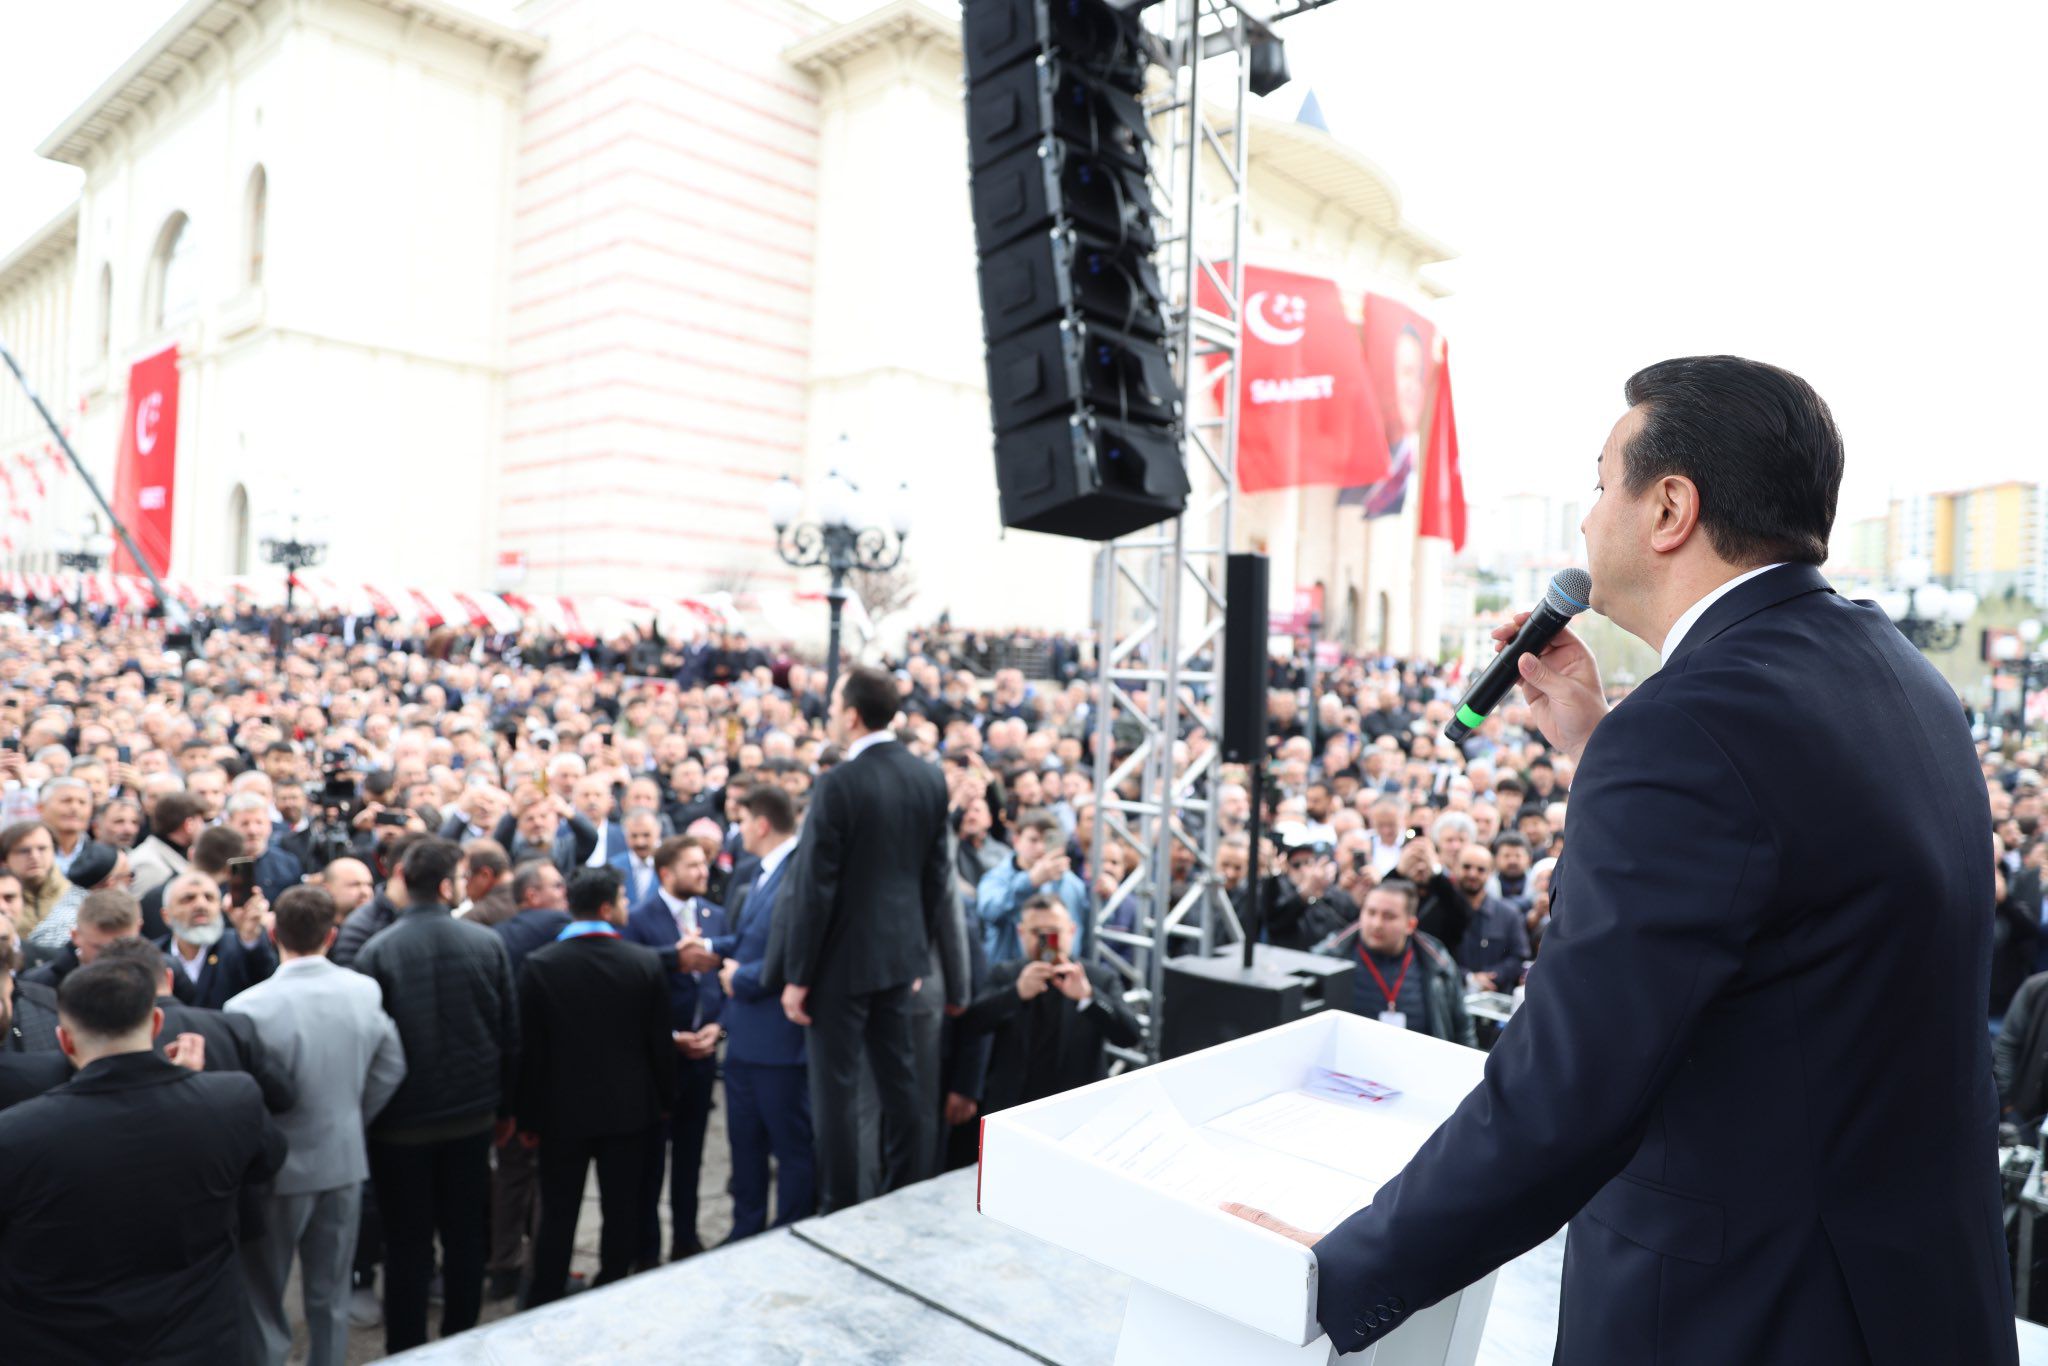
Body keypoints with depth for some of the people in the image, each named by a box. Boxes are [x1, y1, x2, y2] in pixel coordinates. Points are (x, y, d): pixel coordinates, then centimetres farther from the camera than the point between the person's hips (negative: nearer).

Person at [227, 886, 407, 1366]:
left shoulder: (249, 1008, -22)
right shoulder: (365, 991, -9)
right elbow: (391, 1069, 0)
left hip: (278, 1169, -3)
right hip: (345, 1162, 4)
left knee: (261, 1300, 15)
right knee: (331, 1295, 18)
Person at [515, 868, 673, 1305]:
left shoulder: (539, 965, -11)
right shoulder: (645, 965, -11)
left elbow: (528, 1048, -7)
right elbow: (659, 1042, -3)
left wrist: (528, 1116, 3)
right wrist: (664, 1098, 11)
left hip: (562, 1110, 0)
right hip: (629, 1109, 0)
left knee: (558, 1214, 12)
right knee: (622, 1211, 13)